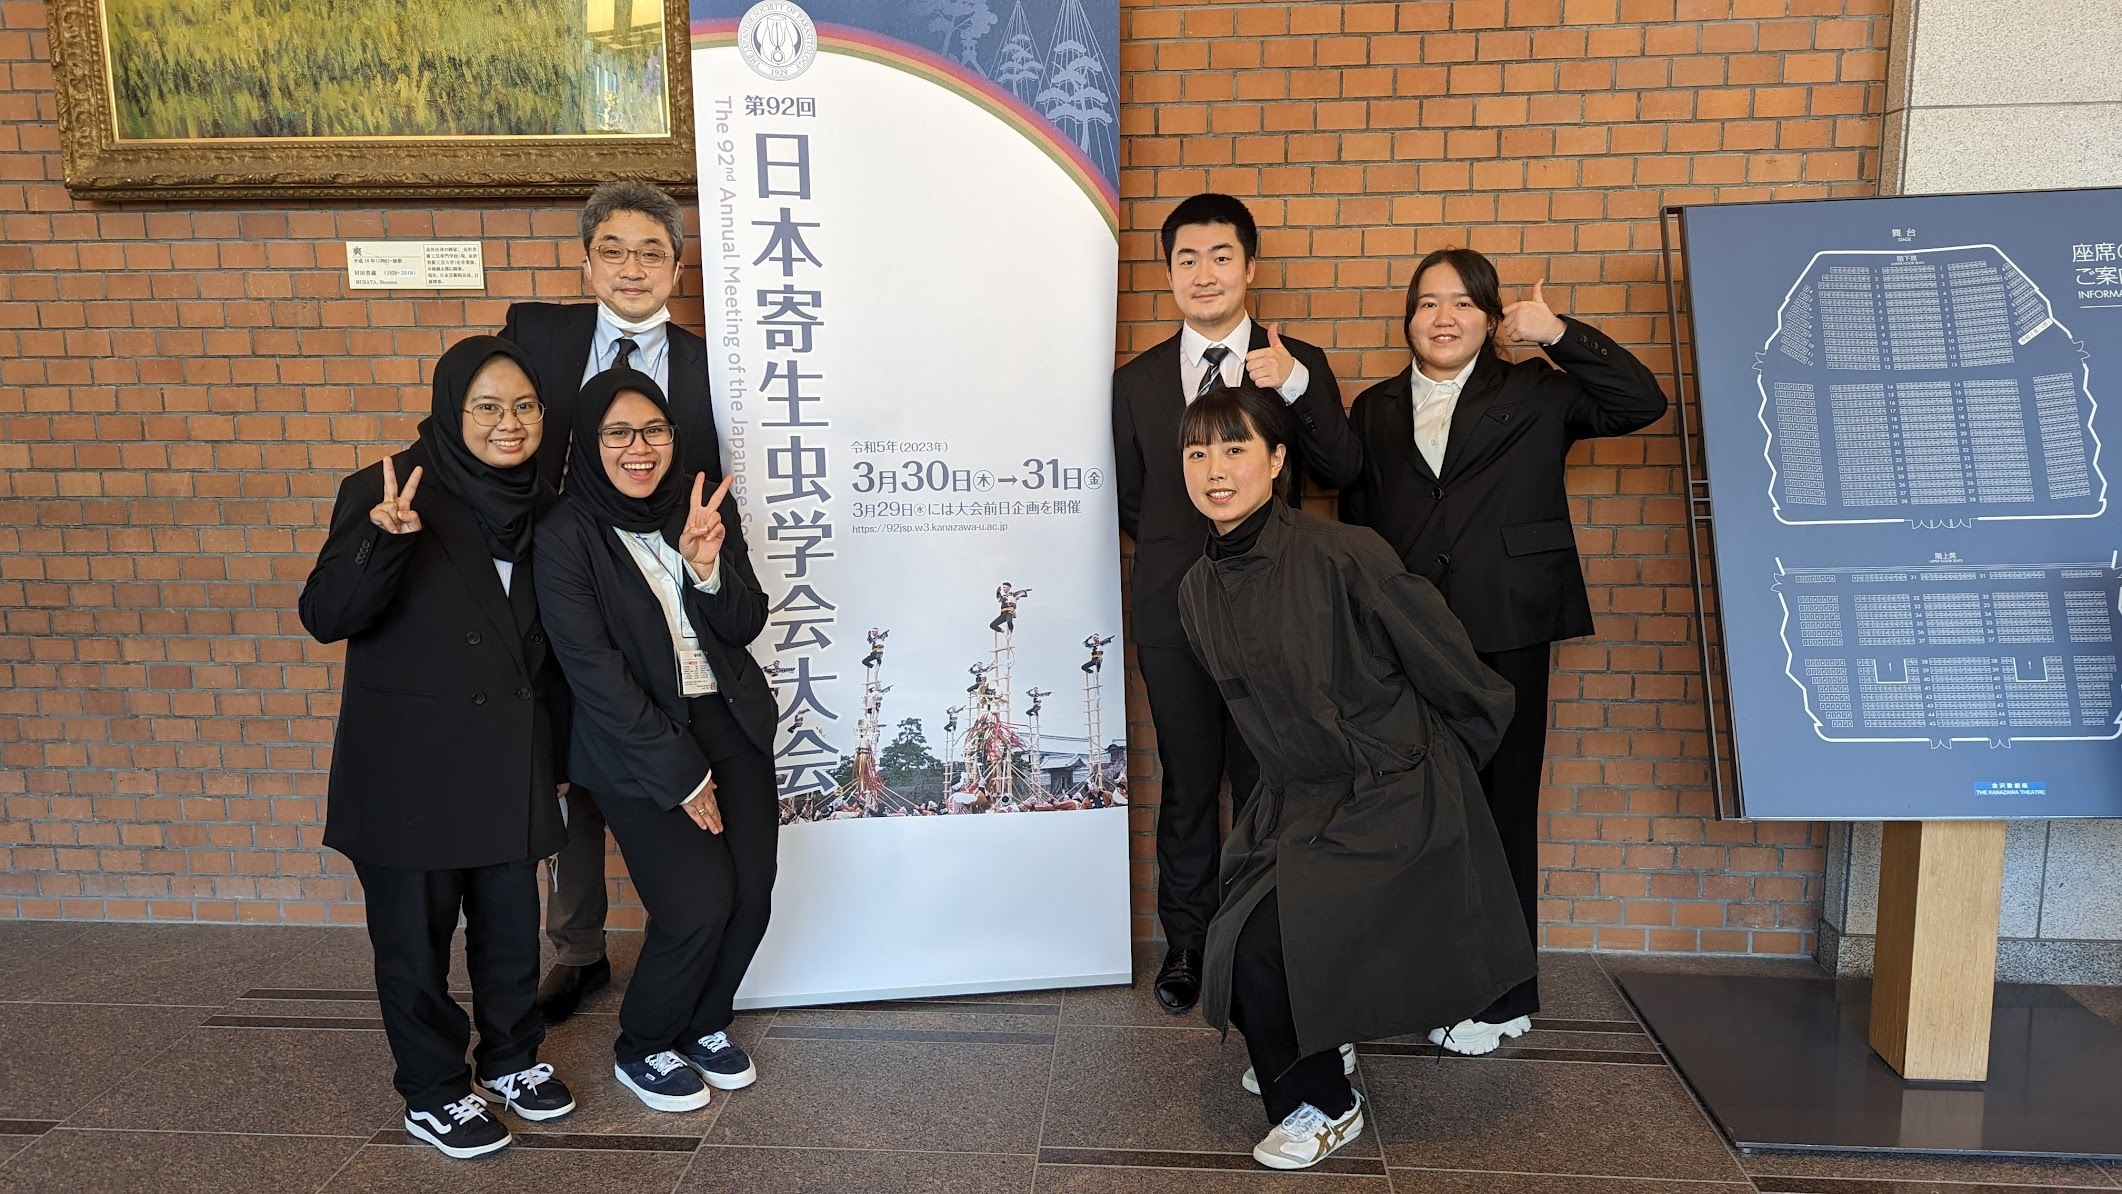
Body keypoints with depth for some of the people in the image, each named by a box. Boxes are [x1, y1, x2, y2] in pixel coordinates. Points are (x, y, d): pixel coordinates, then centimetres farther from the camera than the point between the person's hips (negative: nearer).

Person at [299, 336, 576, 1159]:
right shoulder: (386, 492, -12)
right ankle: (432, 1091, 27)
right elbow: (326, 618, -19)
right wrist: (381, 538, -36)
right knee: (416, 932, 8)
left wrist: (557, 753, 16)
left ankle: (512, 1059, 35)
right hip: (408, 766, -4)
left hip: (508, 763, 4)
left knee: (512, 922, 13)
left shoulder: (539, 506, 4)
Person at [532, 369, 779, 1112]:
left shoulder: (705, 508, 3)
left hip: (730, 723, 5)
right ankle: (643, 1049, 17)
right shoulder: (565, 534, -10)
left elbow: (744, 627, 2)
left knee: (752, 893, -1)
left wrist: (707, 567, -20)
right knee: (700, 902, -12)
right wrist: (679, 773, -13)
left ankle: (705, 1023, 29)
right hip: (637, 743, -4)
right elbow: (592, 667, -13)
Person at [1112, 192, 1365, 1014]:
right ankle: (1186, 942, 26)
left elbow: (1343, 472, -8)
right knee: (1187, 784, 11)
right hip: (1174, 608, 1)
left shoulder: (1298, 364, 2)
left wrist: (1295, 389, -19)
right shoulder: (1136, 381, 6)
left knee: (1267, 781, 8)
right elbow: (1132, 503, 12)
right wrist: (1181, 547, 3)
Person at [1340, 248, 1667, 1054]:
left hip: (1504, 636, -2)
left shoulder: (1534, 395, 7)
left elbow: (1642, 402, -2)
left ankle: (1499, 996, 17)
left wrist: (1559, 334, -10)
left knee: (1500, 808, 5)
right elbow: (1355, 528, 13)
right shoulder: (1376, 411, 14)